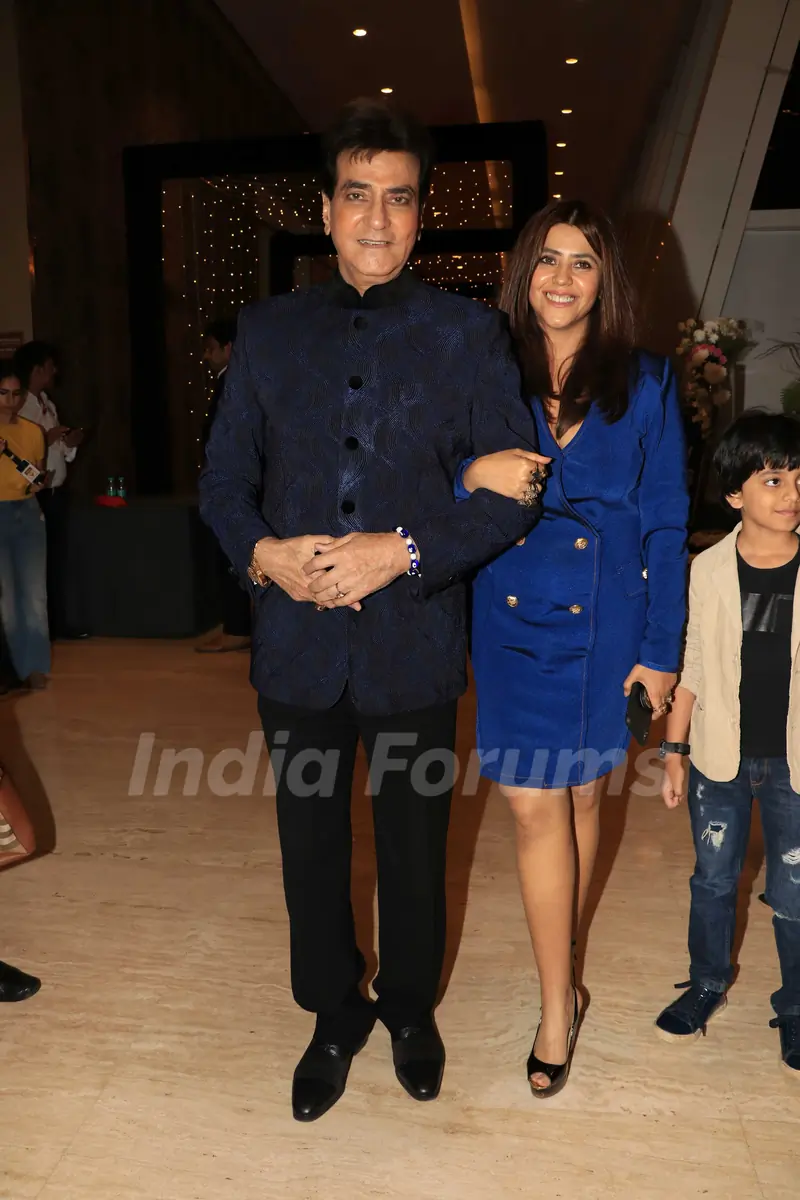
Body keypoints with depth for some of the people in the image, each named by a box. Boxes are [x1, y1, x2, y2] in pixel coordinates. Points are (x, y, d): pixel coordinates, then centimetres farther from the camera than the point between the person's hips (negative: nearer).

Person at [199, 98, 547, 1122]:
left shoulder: (468, 333, 0)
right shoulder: (266, 330, 5)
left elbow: (516, 489, -5)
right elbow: (224, 478, 6)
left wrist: (405, 551, -18)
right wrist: (262, 552, -14)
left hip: (415, 644, -1)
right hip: (296, 644, 2)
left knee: (414, 846, 17)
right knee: (311, 846, 16)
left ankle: (409, 1008, 45)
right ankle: (333, 1017, 43)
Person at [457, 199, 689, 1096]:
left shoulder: (643, 384, 3)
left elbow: (665, 523, 2)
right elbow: (446, 499, 5)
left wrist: (661, 648, -2)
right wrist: (474, 477, -20)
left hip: (606, 624, 0)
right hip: (514, 619, 0)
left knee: (581, 795, 12)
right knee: (535, 806, -1)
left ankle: (557, 978, 35)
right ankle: (559, 1004, 17)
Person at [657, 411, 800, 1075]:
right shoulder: (709, 569, -6)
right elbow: (691, 666, 1)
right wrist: (675, 751, 3)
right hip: (719, 757, 1)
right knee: (714, 879, 16)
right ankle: (708, 984, 39)